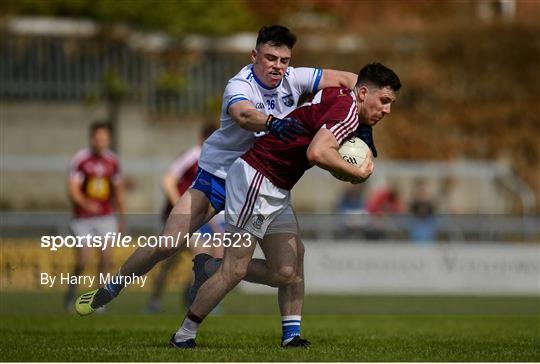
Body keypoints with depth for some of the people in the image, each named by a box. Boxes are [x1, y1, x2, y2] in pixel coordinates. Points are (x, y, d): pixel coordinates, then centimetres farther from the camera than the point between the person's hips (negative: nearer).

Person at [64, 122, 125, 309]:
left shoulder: (112, 161, 4)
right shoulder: (80, 160, -9)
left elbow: (118, 190, 15)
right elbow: (73, 189, -16)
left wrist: (122, 216, 18)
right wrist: (86, 204, -35)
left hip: (106, 217, 3)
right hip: (83, 218, -3)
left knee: (106, 257, -8)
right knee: (83, 260, -8)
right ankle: (73, 287, 21)